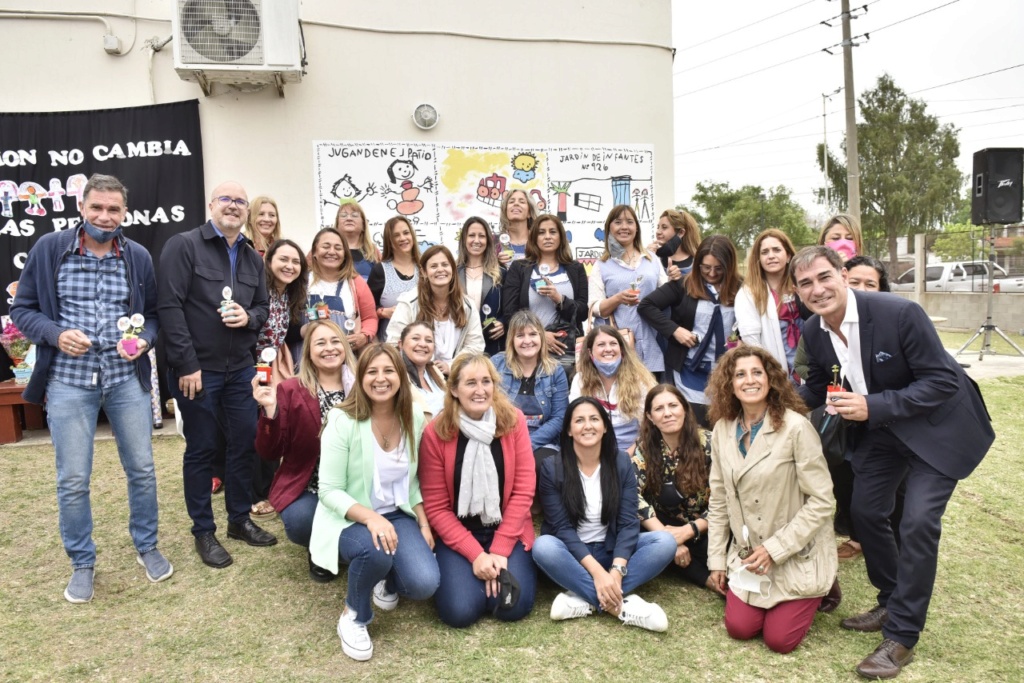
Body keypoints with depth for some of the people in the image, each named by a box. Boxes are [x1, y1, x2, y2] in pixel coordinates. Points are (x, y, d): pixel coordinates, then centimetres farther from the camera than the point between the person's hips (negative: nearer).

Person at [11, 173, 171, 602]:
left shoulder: (138, 257, 2)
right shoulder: (49, 249, -3)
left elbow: (153, 313, 10)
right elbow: (22, 309, 2)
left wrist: (144, 340, -10)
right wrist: (56, 334, -16)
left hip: (126, 379, 2)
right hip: (69, 381, -1)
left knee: (142, 469, 9)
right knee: (73, 480, 5)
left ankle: (146, 546, 30)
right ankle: (82, 563, 25)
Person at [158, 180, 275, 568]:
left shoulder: (252, 257, 12)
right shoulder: (183, 246, -7)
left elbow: (263, 306, 18)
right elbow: (169, 307, -13)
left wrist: (249, 317, -7)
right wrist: (187, 365, -17)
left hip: (240, 369, 6)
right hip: (197, 369, -5)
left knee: (244, 444, 11)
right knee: (201, 450, 5)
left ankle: (240, 519, 28)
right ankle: (204, 532, 19)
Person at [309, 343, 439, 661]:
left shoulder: (414, 419, -3)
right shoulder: (342, 421, -18)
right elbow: (329, 490, -16)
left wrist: (423, 523, -4)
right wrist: (370, 517, -32)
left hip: (398, 516, 4)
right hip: (351, 520, -3)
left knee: (424, 584, -21)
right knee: (376, 551, -38)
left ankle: (386, 579, 19)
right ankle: (354, 615, -3)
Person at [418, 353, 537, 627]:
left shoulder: (514, 421, -9)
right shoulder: (435, 433, -13)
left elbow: (523, 490, -8)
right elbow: (436, 506, -9)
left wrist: (499, 549, -13)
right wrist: (475, 554, -16)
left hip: (507, 530, 1)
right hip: (457, 533, -1)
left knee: (514, 607, -16)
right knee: (460, 612, -17)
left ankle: (501, 565, 16)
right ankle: (454, 571, 15)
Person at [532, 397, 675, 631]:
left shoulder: (621, 462, -5)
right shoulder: (551, 468, -11)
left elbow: (628, 522, -11)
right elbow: (562, 528, -15)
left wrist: (617, 570, -27)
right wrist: (597, 572, -28)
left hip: (612, 551, 2)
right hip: (572, 554, -2)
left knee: (665, 541, -22)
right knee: (543, 546, -34)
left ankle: (583, 598, -28)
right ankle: (622, 603, -32)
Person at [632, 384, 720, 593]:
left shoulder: (708, 444, -13)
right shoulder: (644, 448, -8)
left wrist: (688, 530, -25)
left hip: (705, 531, -3)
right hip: (667, 526, 3)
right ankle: (706, 578, -15)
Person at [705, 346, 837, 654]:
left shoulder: (796, 427, -21)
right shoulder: (722, 430, -3)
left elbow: (821, 501, -18)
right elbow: (718, 501, 5)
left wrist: (775, 549, -18)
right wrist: (716, 558, 5)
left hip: (797, 555, -4)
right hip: (747, 554, 5)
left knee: (779, 640, -3)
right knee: (739, 628, 0)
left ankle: (820, 587, 23)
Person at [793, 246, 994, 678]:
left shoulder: (899, 313, -30)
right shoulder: (813, 332, -11)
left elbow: (943, 381, -26)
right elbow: (817, 386, 6)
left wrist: (874, 406, -35)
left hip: (938, 426, -6)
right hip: (881, 429, 7)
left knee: (918, 521, -13)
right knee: (865, 512, 10)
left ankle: (901, 635, 2)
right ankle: (892, 604, 33)